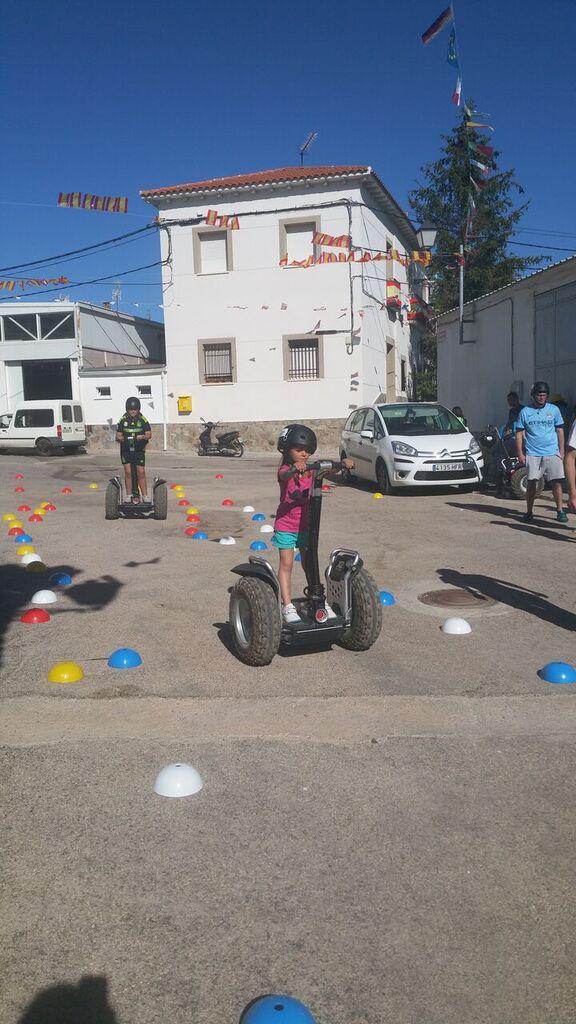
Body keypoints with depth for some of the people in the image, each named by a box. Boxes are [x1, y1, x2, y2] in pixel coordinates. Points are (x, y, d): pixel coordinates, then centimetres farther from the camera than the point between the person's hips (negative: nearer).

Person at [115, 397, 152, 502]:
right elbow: (118, 434, 5)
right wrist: (120, 438, -18)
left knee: (141, 472, -4)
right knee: (128, 472, -7)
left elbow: (149, 434, -1)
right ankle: (128, 496, 0)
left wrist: (143, 437, -23)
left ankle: (145, 496, 2)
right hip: (126, 449, 0)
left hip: (139, 449, 0)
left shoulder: (143, 420, 4)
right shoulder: (123, 420, 6)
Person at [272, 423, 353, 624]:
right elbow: (285, 476, -37)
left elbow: (330, 472, -11)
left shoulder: (311, 470, 2)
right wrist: (295, 468, -60)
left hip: (306, 524, 5)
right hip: (285, 526, -5)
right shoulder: (285, 470, -13)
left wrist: (343, 464, -32)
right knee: (286, 564, -2)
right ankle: (287, 606, 2)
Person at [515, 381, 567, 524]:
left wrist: (561, 451, 6)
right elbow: (519, 433, 6)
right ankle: (529, 512, 8)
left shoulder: (554, 410, 7)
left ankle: (560, 511, 7)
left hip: (552, 453, 1)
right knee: (532, 482, -1)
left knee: (556, 481, -2)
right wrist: (520, 453, 0)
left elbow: (560, 430, 11)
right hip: (532, 454, -1)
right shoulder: (525, 412, 5)